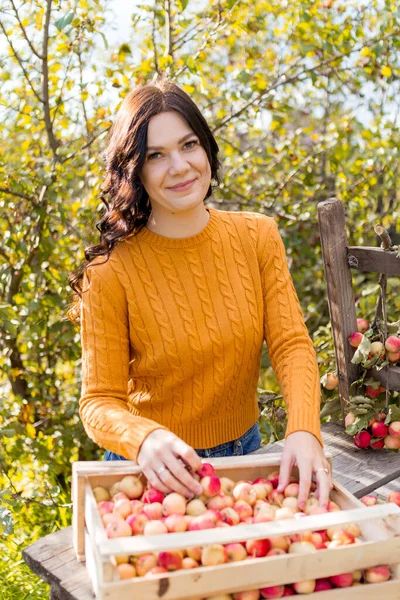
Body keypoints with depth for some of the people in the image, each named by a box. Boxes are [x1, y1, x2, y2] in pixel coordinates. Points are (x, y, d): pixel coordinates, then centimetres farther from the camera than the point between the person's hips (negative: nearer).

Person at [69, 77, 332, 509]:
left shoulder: (258, 238, -9)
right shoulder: (112, 272, -20)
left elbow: (291, 343, -12)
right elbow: (99, 401, -17)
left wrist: (303, 430, -29)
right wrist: (144, 439, -38)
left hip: (243, 452, 4)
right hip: (152, 468, -3)